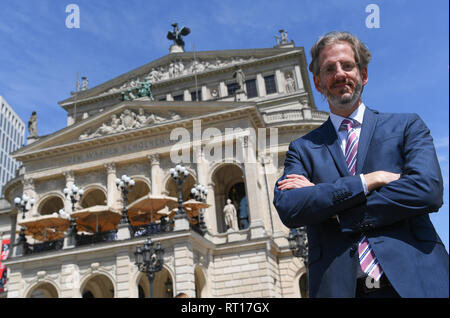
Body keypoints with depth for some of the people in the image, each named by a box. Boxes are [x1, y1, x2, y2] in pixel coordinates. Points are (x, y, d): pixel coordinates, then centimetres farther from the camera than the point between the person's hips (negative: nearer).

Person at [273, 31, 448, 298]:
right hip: (339, 286, 1)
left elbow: (428, 190, -9)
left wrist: (325, 202, -9)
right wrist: (367, 181, -12)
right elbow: (287, 208, -6)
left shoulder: (407, 126, 8)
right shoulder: (303, 148, 10)